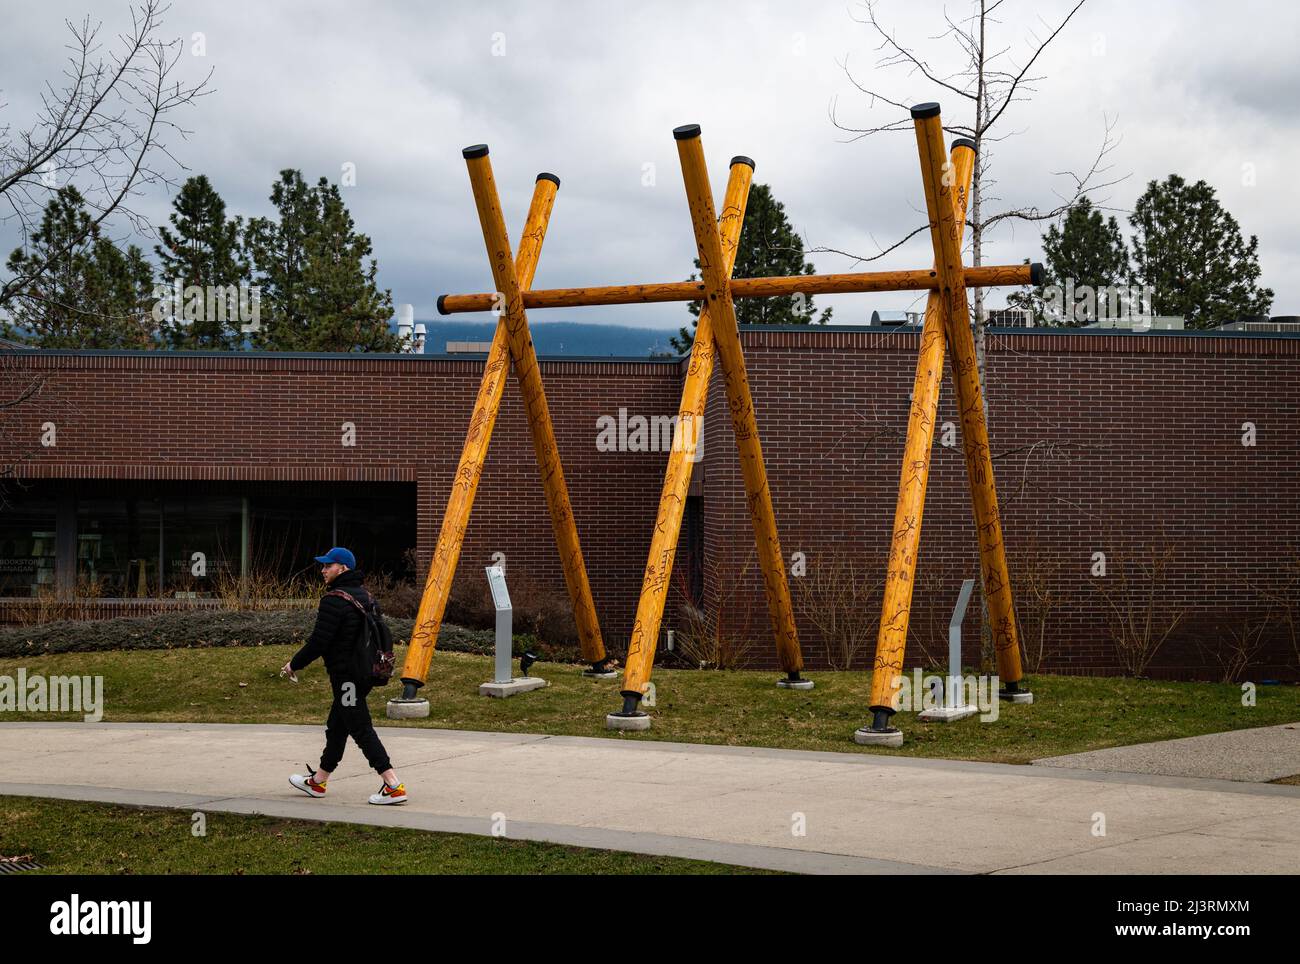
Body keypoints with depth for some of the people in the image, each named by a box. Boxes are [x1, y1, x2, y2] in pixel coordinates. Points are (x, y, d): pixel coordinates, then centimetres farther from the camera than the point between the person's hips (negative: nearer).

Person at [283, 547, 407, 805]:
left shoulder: (334, 600, -18)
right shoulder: (363, 594, 12)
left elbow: (319, 641, -19)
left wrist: (294, 664, -5)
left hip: (345, 675, -10)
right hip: (363, 673, 10)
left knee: (362, 730, -9)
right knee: (336, 727, 20)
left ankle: (394, 786, -14)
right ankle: (318, 782, 34)